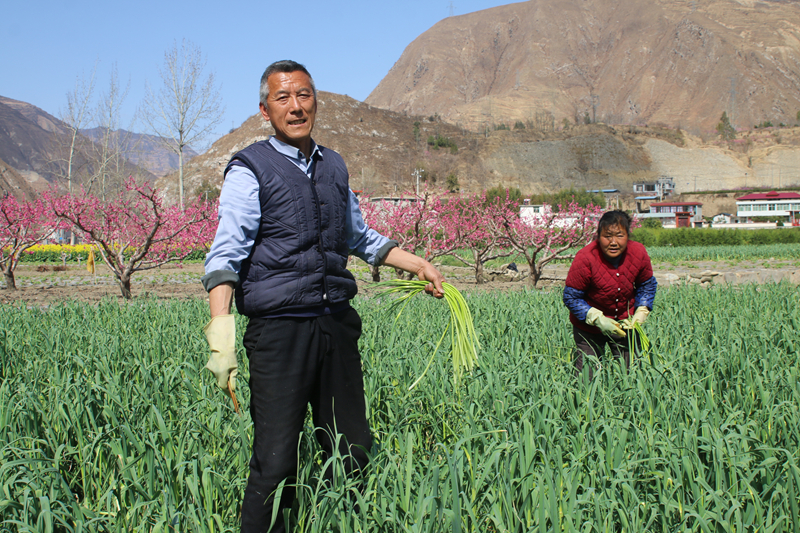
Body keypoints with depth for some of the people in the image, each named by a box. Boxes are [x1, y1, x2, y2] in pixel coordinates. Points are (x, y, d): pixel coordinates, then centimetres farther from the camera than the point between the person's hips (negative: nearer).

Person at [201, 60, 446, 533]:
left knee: (354, 451, 10)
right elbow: (226, 254, -13)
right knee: (276, 463, -6)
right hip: (280, 329, -6)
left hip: (338, 323, 6)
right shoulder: (250, 170, -3)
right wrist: (221, 326, -26)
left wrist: (419, 264, 27)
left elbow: (360, 237, 31)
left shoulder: (334, 166, 16)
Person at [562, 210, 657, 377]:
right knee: (587, 377, 1)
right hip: (589, 328, -3)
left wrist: (641, 312, -9)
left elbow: (647, 285, 5)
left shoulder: (639, 253, -14)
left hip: (625, 324, 3)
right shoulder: (585, 259, -26)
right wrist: (598, 319, -25)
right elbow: (571, 297, -17)